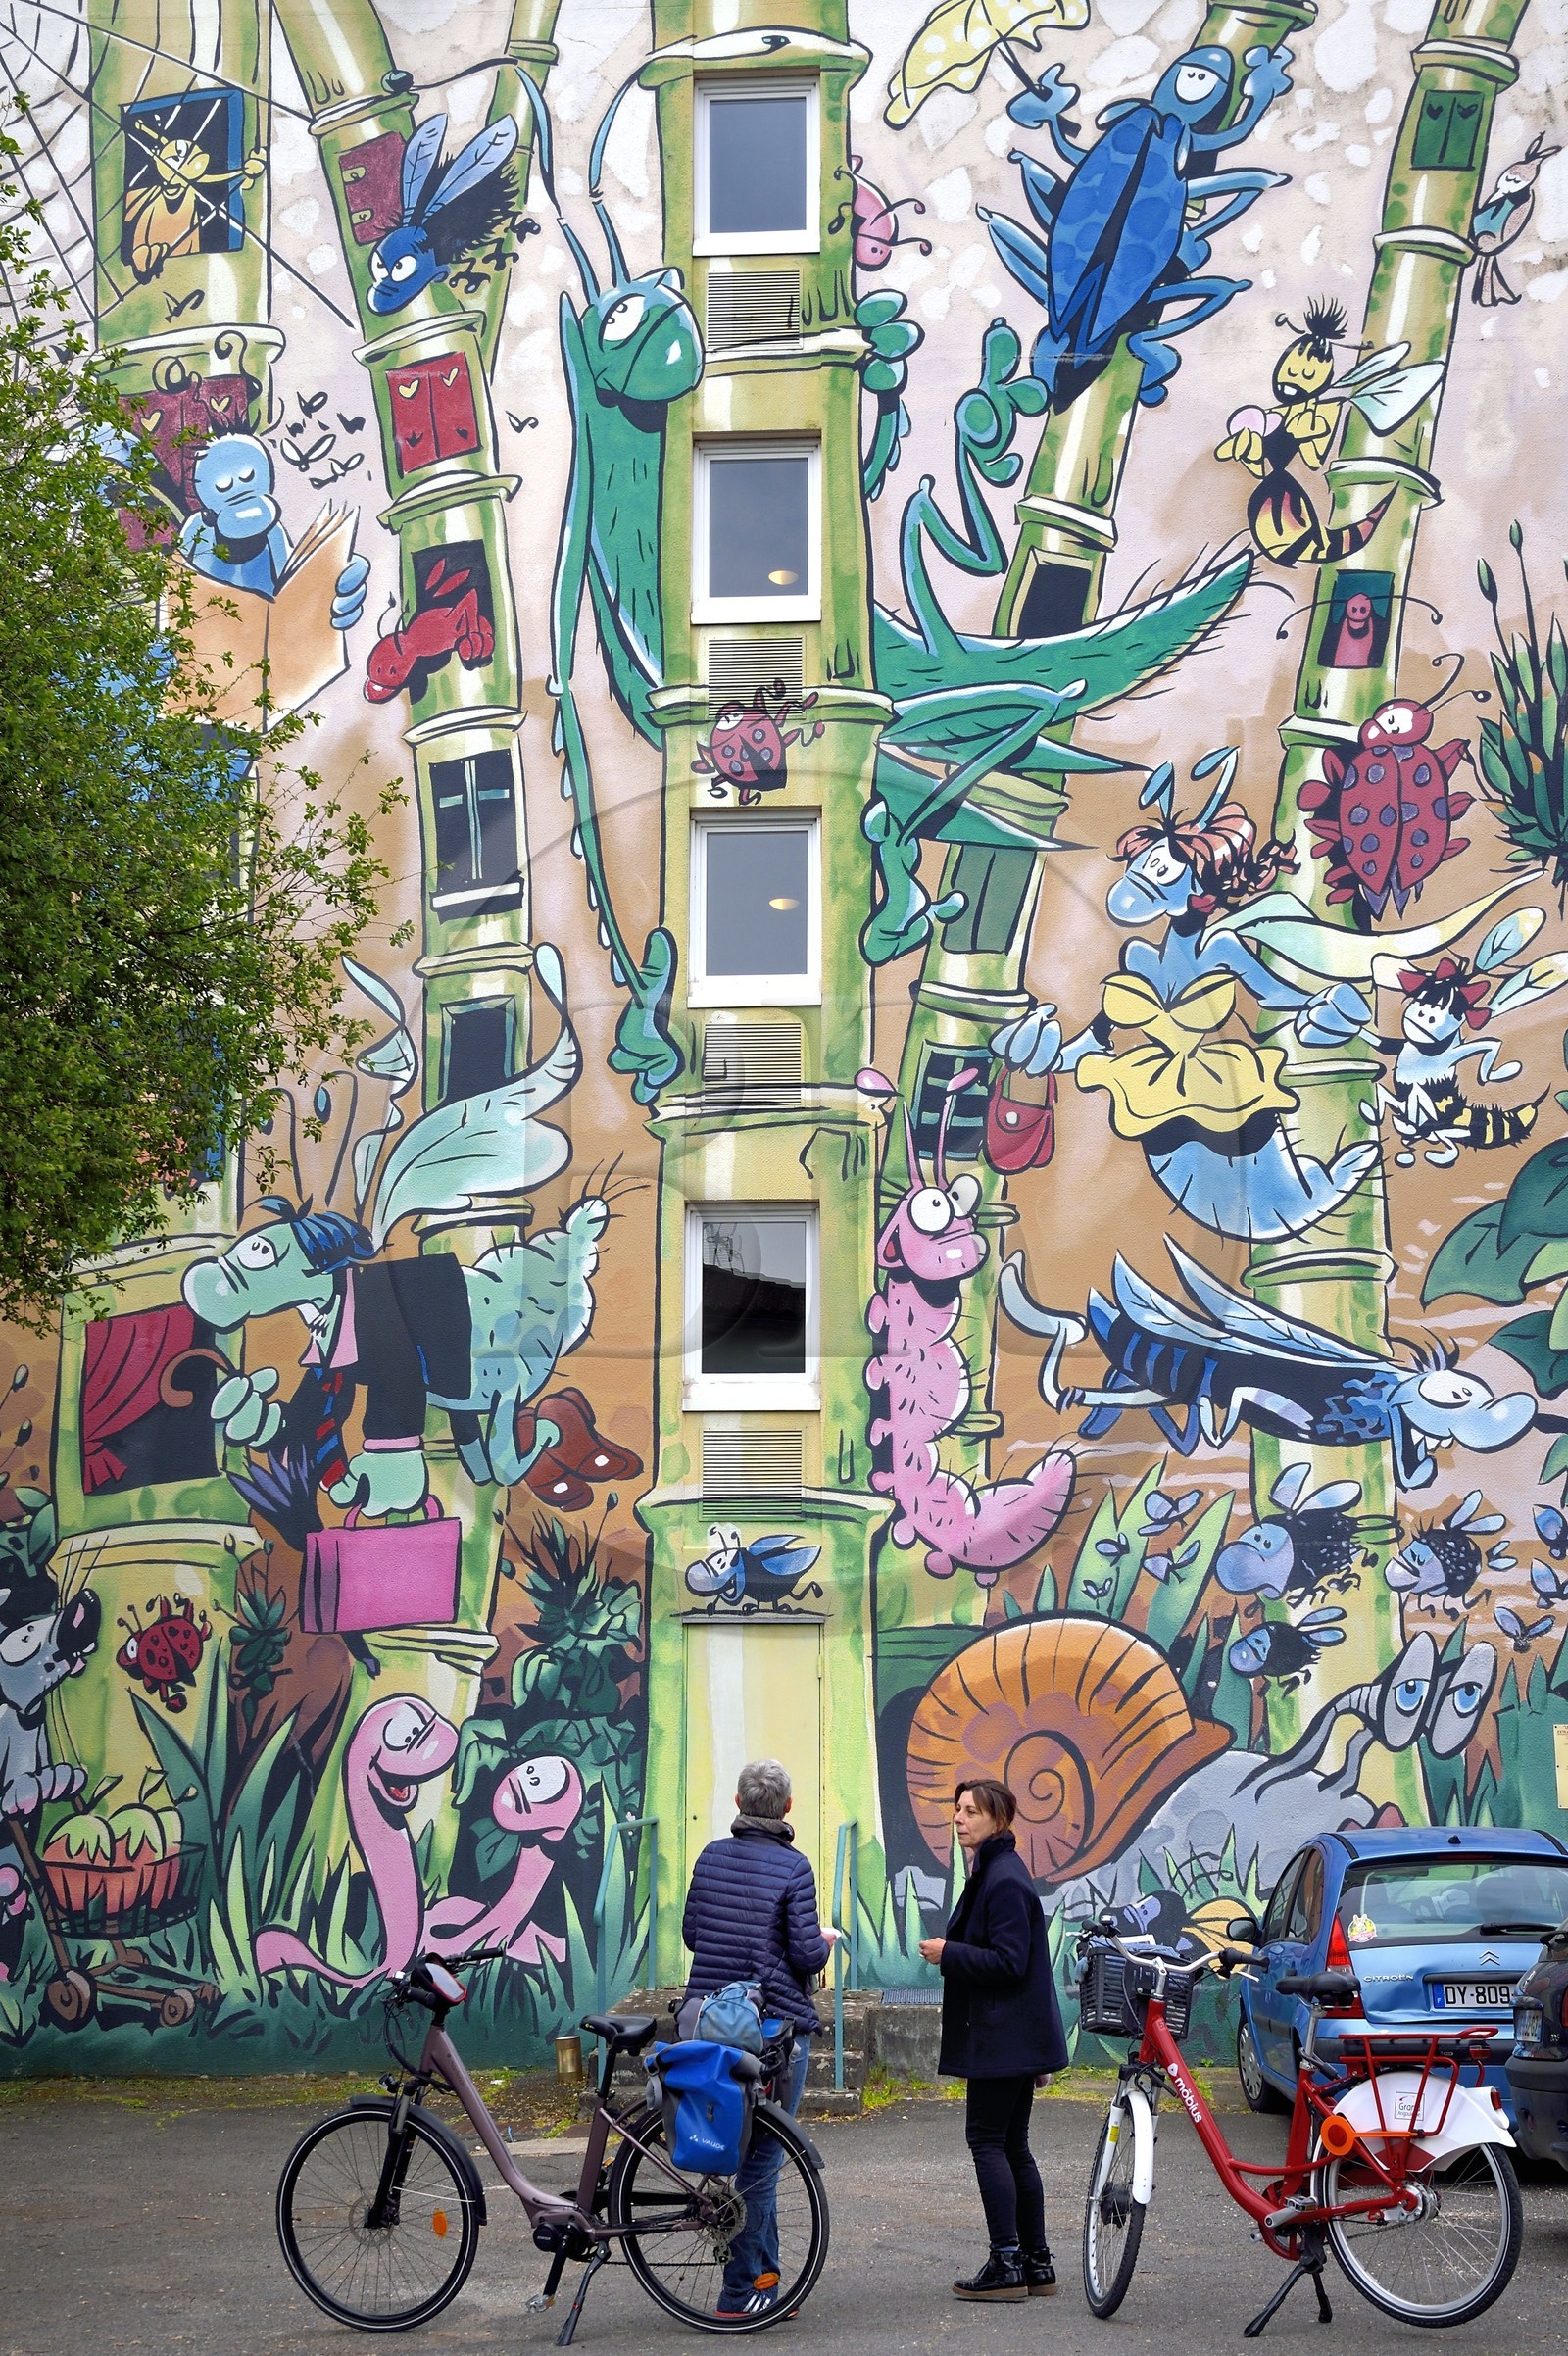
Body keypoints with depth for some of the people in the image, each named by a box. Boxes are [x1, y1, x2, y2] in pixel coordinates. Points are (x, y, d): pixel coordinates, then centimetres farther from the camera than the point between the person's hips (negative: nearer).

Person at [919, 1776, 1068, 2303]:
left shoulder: (1005, 1879, -17)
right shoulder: (992, 1872, 15)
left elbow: (1009, 1962, -21)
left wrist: (948, 1954, -15)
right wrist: (952, 1952, 13)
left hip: (1005, 2036, -10)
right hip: (1012, 2036, 10)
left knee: (987, 2139, -7)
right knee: (1011, 2145, 12)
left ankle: (1007, 2264, -5)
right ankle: (1035, 2264, 16)